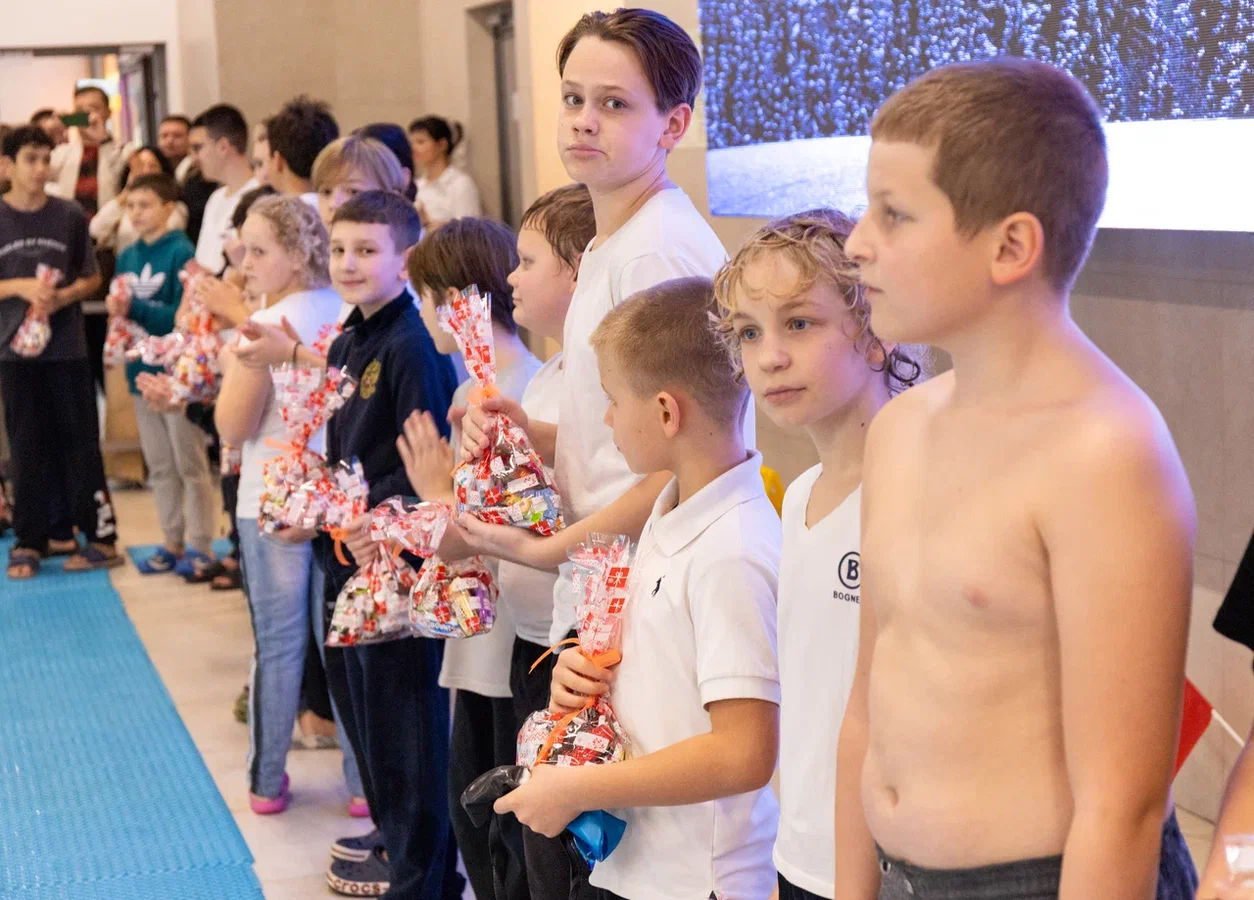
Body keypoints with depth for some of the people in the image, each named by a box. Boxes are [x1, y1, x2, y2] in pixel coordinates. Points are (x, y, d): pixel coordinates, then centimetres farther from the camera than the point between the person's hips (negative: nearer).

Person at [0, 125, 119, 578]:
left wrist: (65, 295, -14)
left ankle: (102, 536, 8)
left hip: (67, 346, 0)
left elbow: (92, 278, 5)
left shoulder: (70, 216, 0)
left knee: (80, 441, 2)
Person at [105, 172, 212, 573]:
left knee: (191, 465, 3)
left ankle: (200, 545, 11)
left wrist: (135, 308, -24)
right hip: (143, 372, 7)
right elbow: (121, 308, 11)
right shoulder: (127, 257, 7)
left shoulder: (182, 253, -14)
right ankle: (172, 543, 23)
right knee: (159, 467, 14)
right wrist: (119, 314, -10)